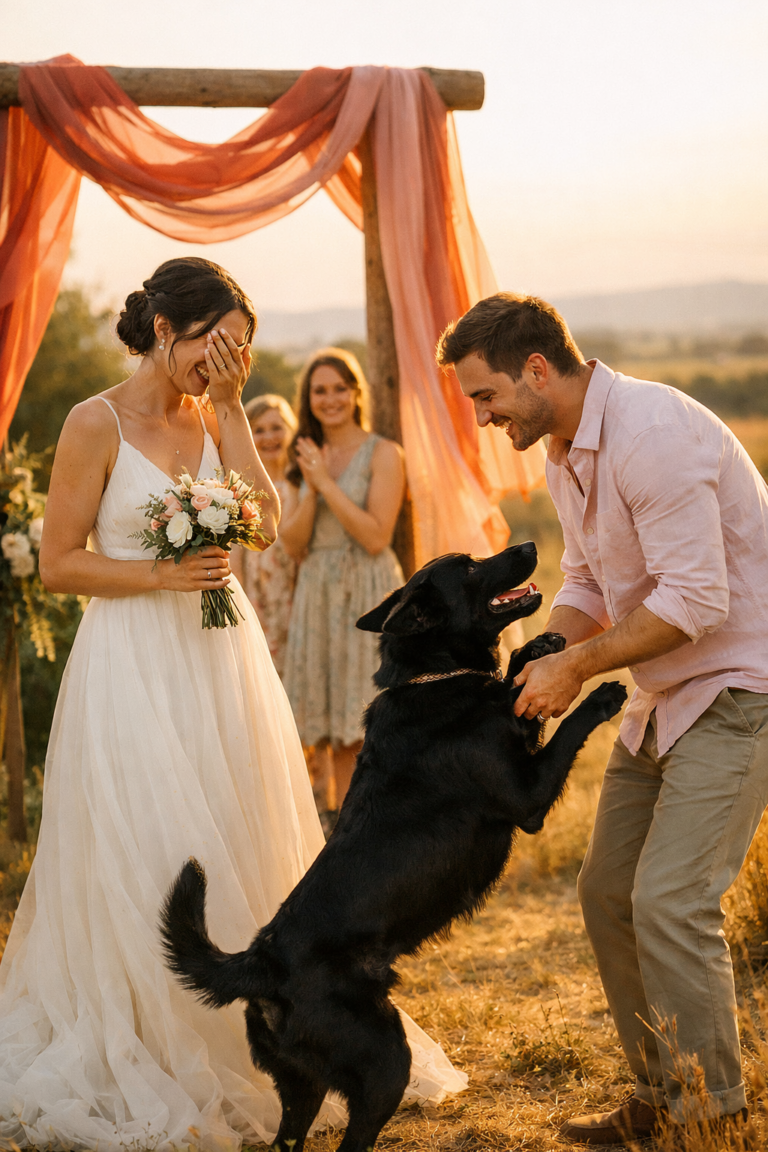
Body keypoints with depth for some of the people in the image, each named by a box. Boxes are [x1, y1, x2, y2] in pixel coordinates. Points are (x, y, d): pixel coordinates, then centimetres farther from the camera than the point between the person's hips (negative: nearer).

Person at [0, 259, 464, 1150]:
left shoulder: (209, 414, 7)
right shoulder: (97, 423, -8)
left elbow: (266, 521, -5)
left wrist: (230, 408, -6)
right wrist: (163, 574, -18)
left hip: (221, 657, 6)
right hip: (135, 665, -6)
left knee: (236, 850, 10)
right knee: (147, 864, -1)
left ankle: (240, 1053, 25)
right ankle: (141, 1068, 14)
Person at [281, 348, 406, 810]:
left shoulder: (383, 454, -4)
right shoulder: (309, 457, 13)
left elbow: (376, 537, -13)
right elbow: (293, 542, 7)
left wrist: (327, 483, -12)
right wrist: (311, 488, -8)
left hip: (369, 593, -6)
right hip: (319, 595, 6)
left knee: (373, 728, -7)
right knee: (340, 735, 7)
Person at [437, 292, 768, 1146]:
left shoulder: (652, 434, -24)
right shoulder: (562, 452, 8)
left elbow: (695, 600, -27)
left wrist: (580, 664, -18)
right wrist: (538, 666, 1)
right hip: (664, 694, 10)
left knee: (670, 900, -15)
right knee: (606, 891, 9)